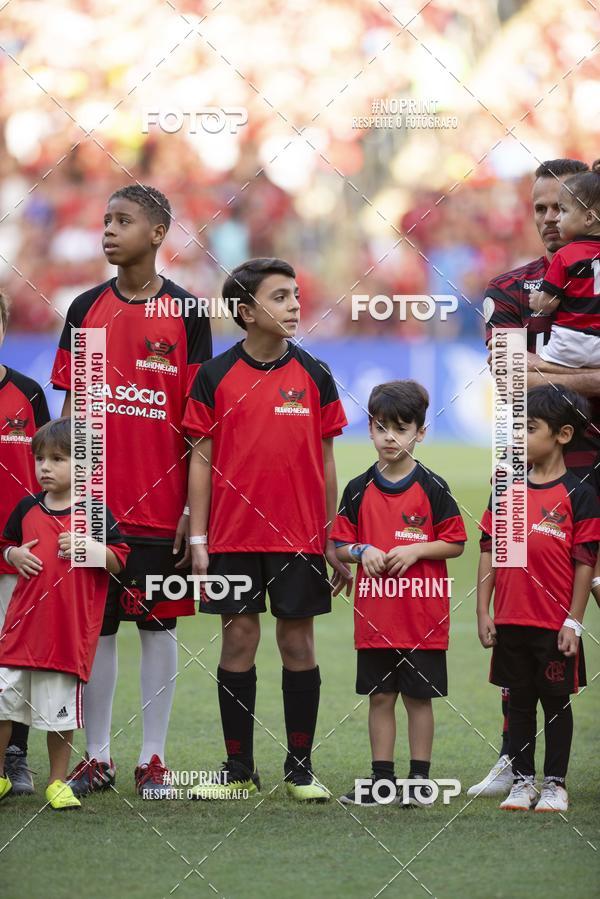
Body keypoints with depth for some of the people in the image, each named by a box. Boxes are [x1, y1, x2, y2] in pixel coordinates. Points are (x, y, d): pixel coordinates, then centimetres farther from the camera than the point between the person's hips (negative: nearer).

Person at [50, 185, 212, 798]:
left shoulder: (186, 313, 0)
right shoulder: (85, 309, 6)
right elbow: (71, 411, 9)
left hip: (162, 507, -2)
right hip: (96, 504, 2)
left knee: (158, 626, 4)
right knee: (97, 626, 5)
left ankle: (153, 759, 10)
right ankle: (96, 757, 12)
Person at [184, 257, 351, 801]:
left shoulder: (314, 376, 4)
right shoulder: (215, 377, 1)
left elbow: (326, 462, 7)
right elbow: (202, 459, 3)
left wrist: (334, 541, 4)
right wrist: (198, 540, -2)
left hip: (300, 539, 1)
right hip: (234, 538, -1)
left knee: (299, 645, 3)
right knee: (238, 644, 3)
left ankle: (300, 767, 12)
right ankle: (239, 771, 10)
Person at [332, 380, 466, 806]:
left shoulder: (432, 488, -3)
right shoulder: (359, 490, 4)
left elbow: (455, 544, -1)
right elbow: (340, 545, 9)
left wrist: (416, 550, -15)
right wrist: (362, 551, -11)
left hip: (423, 613, -3)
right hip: (374, 613, 3)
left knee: (418, 696, 3)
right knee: (380, 696, 8)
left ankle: (420, 778, 11)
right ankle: (382, 779, 15)